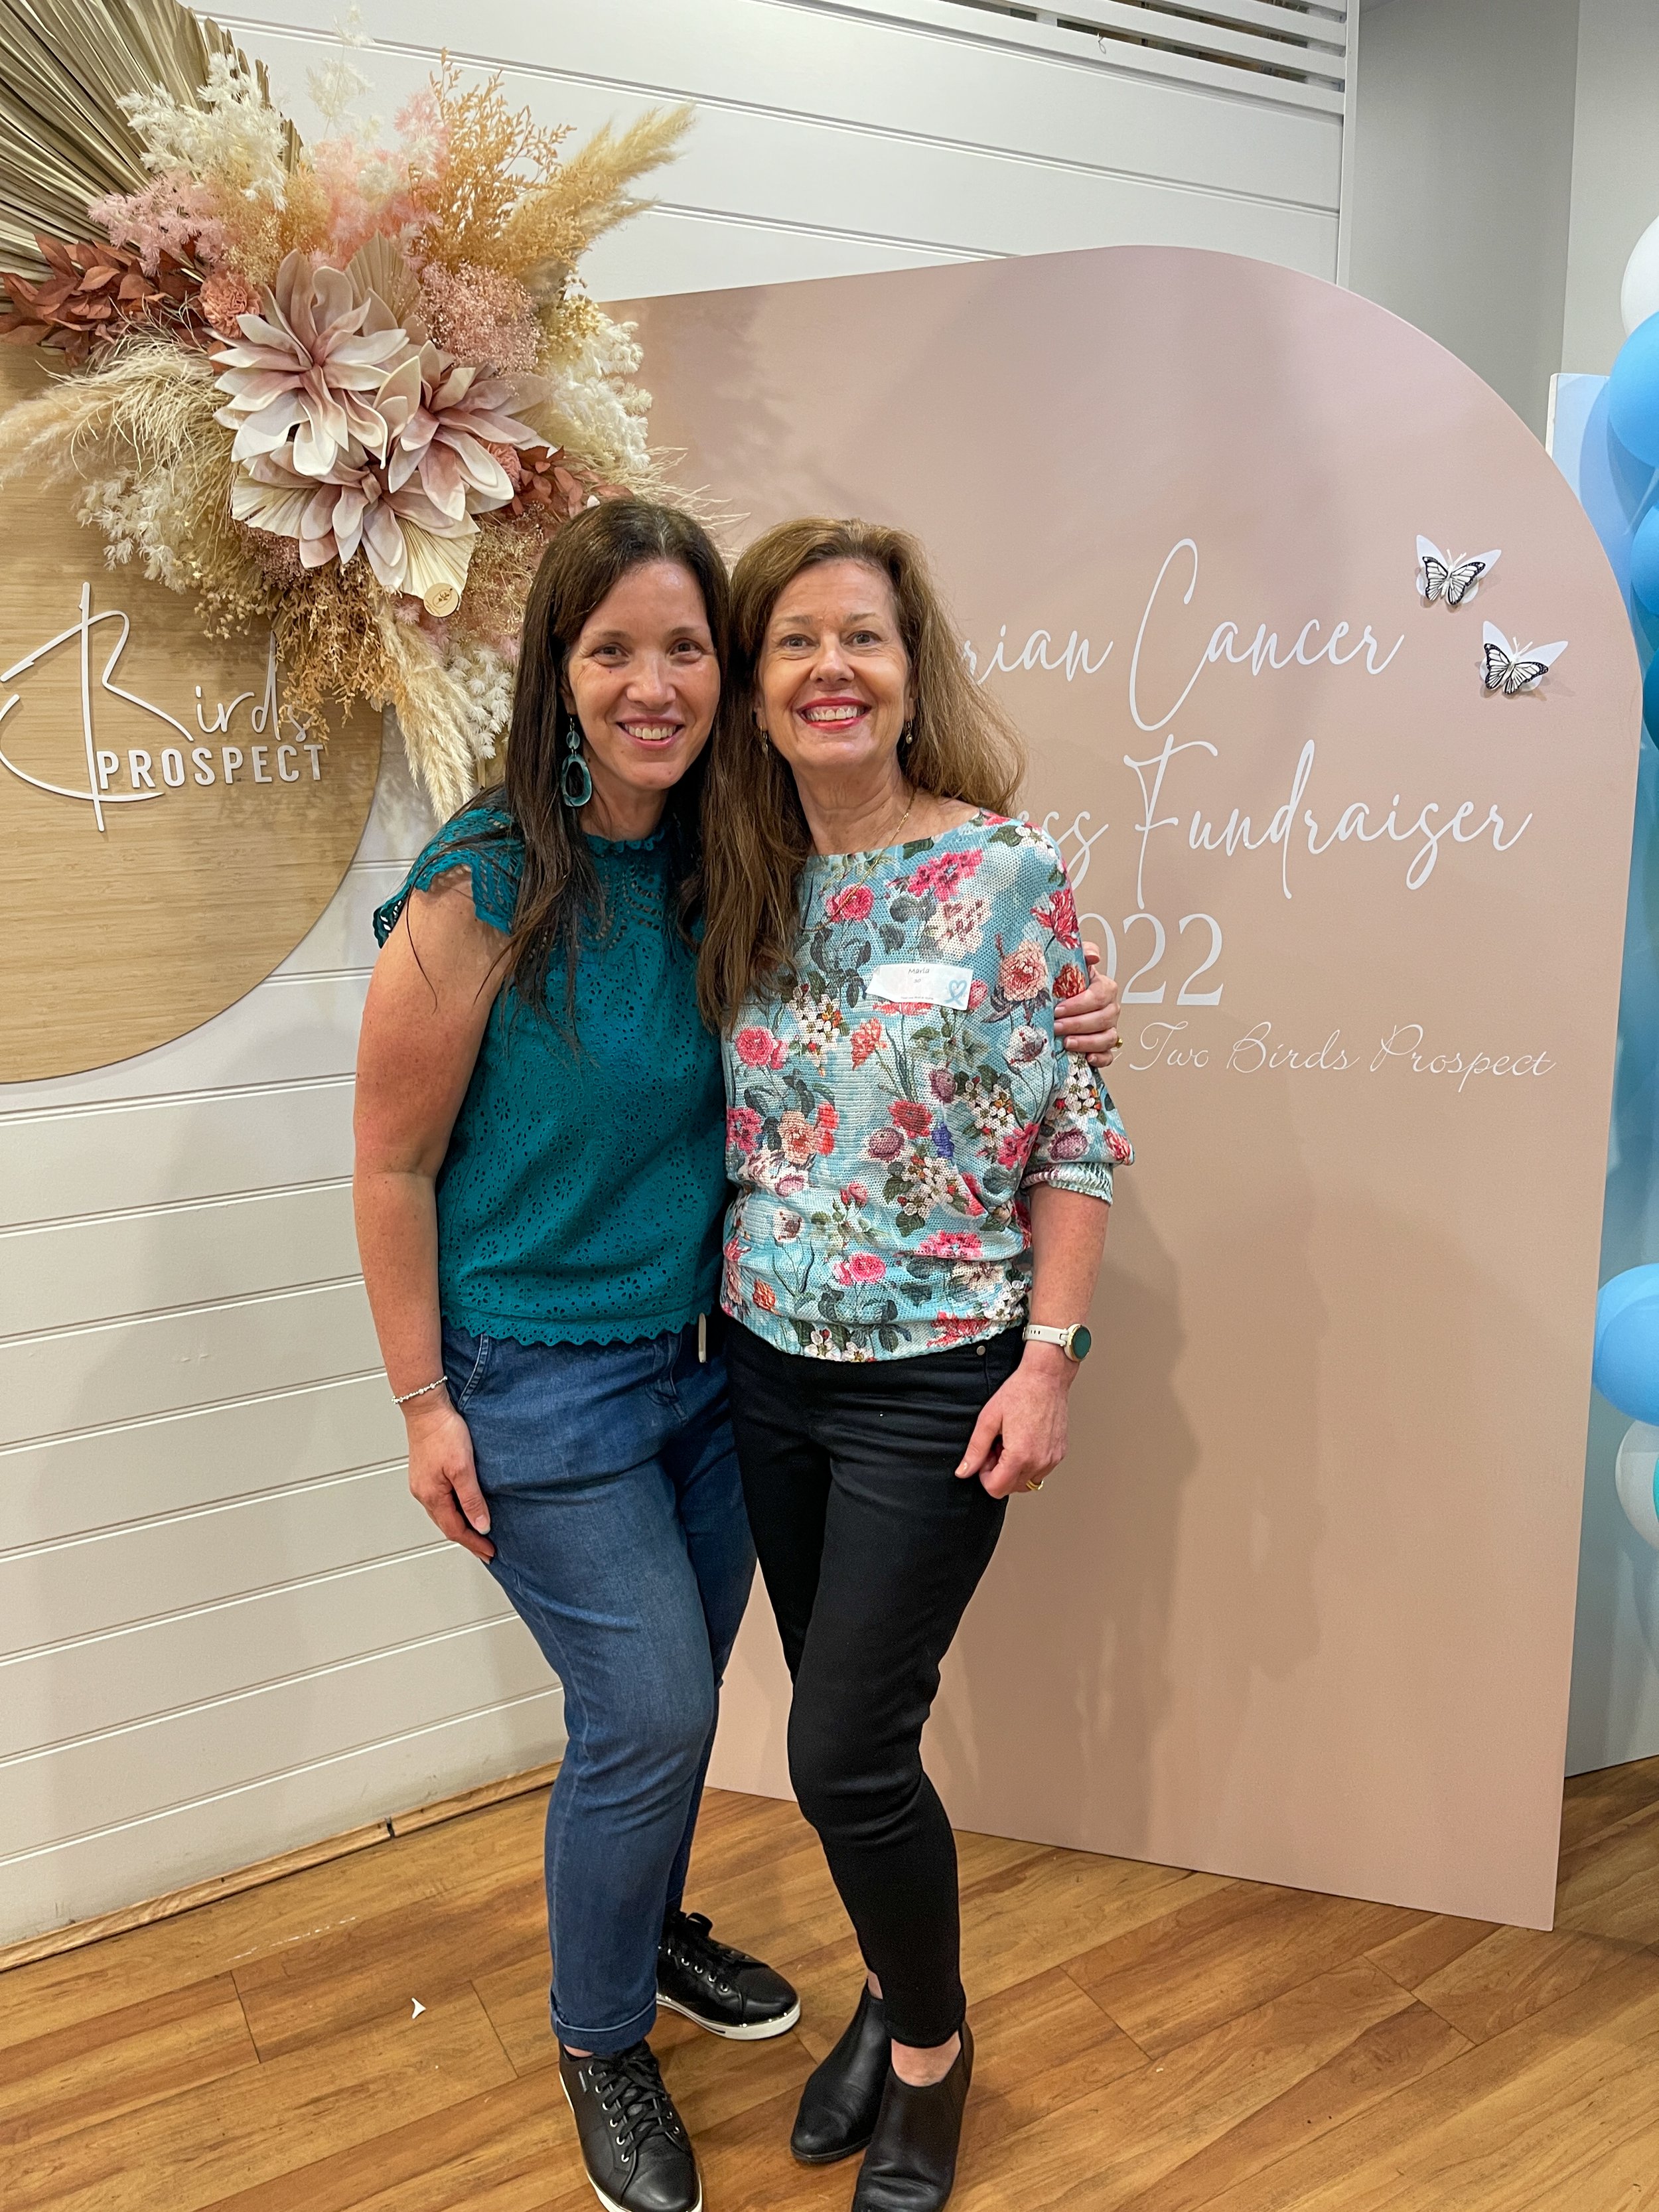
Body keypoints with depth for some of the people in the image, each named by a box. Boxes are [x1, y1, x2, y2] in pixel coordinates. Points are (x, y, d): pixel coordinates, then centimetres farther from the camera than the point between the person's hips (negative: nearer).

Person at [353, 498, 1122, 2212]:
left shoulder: (729, 866, -4)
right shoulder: (486, 886, -20)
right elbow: (393, 1161, -12)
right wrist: (424, 1404, -10)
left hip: (710, 1351, 6)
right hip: (540, 1374, -5)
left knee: (678, 1693, 19)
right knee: (646, 1711, 2)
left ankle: (650, 1933, 49)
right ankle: (599, 2038, 31)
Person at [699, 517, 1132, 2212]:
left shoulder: (1007, 876, -11)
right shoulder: (746, 882, 2)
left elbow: (1076, 1138, -9)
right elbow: (732, 1119, 9)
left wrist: (1050, 1356, -13)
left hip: (937, 1383, -5)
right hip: (768, 1370, 5)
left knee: (844, 1753, 1)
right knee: (844, 1730, 17)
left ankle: (930, 2047, 30)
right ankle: (896, 1996, 43)